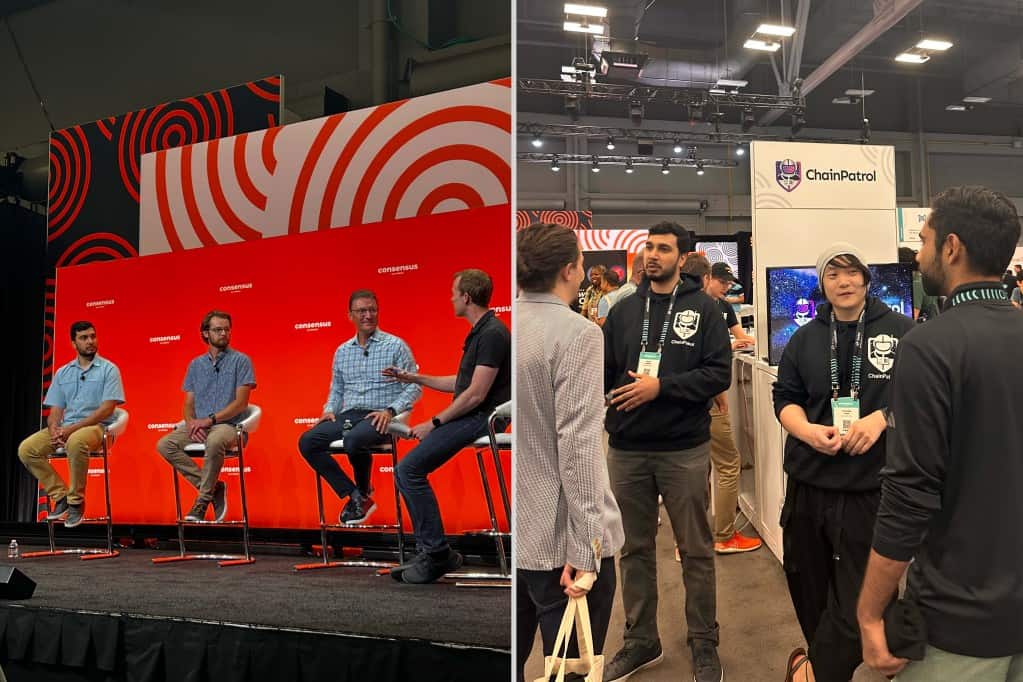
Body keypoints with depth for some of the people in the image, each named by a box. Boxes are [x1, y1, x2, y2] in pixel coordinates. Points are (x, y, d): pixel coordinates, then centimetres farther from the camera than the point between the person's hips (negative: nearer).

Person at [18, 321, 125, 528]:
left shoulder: (108, 369, -1)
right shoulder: (62, 373, 15)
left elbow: (107, 409, -10)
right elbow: (55, 410, 11)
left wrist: (73, 428, -17)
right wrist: (54, 430, -12)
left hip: (96, 426, -5)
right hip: (65, 428, 6)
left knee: (76, 442, -39)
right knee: (26, 449, -16)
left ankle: (76, 501, -19)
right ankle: (61, 496, -4)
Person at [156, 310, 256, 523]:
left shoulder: (241, 361, 1)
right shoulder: (195, 364, 16)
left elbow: (241, 402, -7)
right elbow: (188, 403, 15)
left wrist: (210, 419, -16)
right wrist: (191, 422, -8)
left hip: (227, 424, -5)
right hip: (197, 425, 5)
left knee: (214, 442, -39)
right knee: (164, 445, -20)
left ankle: (202, 502, -22)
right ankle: (213, 489, -12)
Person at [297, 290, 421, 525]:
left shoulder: (396, 346, 2)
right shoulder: (342, 351, 18)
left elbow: (414, 387, -1)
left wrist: (390, 410, -16)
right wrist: (329, 410, 4)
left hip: (379, 418, -5)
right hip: (347, 416, 5)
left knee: (354, 439, -37)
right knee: (307, 442, -18)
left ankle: (364, 493, -6)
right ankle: (354, 496, -11)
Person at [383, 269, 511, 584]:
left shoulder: (492, 334, -16)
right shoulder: (480, 332, 16)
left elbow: (476, 394, -22)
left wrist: (435, 422, -15)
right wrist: (414, 378, 28)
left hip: (479, 419, -10)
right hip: (470, 418, 10)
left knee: (409, 469, -15)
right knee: (407, 469, 9)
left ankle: (437, 553, -7)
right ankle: (432, 553, 11)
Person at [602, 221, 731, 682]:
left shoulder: (702, 308, -3)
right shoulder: (624, 310, 7)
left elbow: (719, 373, -11)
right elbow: (604, 371, 4)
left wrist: (662, 386, -19)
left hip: (685, 449, -3)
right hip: (627, 449, 3)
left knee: (696, 550, 9)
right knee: (635, 549, 14)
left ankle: (704, 644, 25)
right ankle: (640, 640, 29)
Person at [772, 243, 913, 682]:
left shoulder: (902, 332, 0)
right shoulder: (805, 339, 10)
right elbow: (785, 397, 9)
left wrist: (881, 418, -18)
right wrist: (807, 430, -11)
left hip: (871, 488, -3)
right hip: (809, 484, 4)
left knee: (857, 600, -2)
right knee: (808, 586, 14)